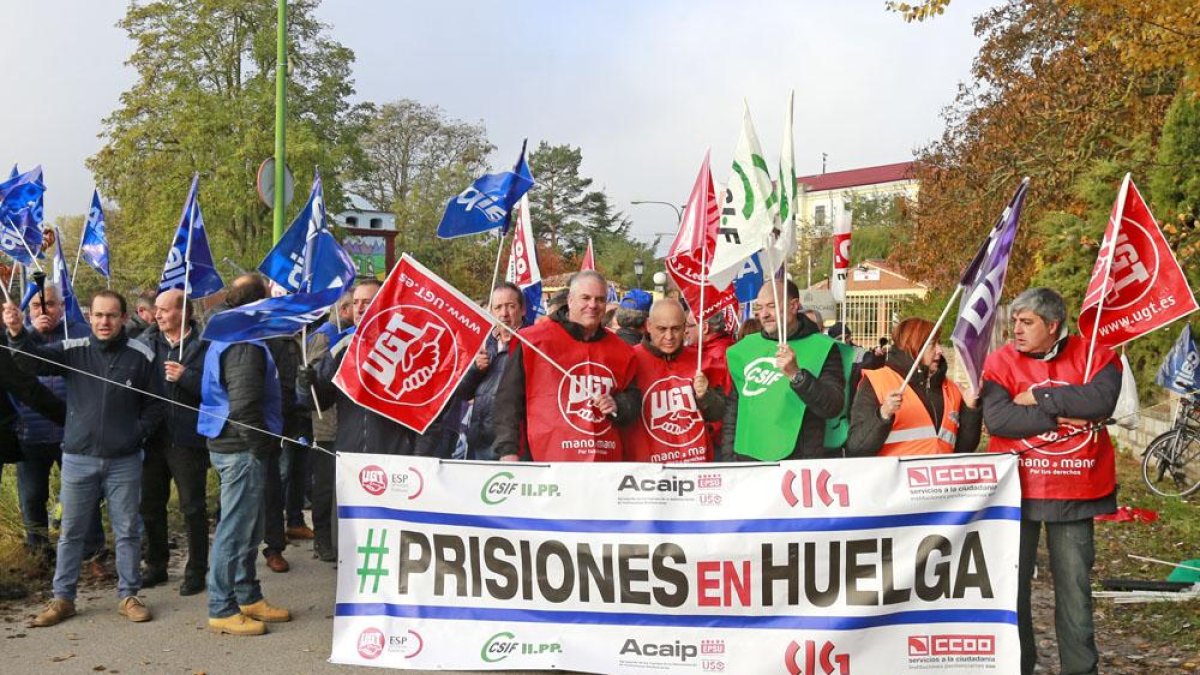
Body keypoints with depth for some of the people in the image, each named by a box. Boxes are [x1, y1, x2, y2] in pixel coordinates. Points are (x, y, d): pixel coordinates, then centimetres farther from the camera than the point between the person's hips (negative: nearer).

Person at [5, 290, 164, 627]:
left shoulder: (141, 356, -4)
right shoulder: (74, 350, -1)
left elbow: (155, 405, 3)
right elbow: (37, 359, -16)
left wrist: (137, 434, -5)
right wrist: (17, 333, -33)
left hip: (124, 461, -1)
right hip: (78, 459, 1)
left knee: (127, 531, 8)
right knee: (71, 531, 10)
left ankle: (128, 596, 20)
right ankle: (62, 598, 22)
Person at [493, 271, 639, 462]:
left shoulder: (619, 350, 14)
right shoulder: (534, 340, 0)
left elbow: (634, 401, 24)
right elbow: (509, 398, -1)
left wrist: (617, 405, 1)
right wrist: (508, 450, -8)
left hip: (606, 461, 4)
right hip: (546, 460, -4)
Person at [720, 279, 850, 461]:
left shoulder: (822, 349, -3)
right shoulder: (745, 348, 9)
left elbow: (833, 408, -14)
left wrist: (796, 375, -27)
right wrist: (727, 460, 11)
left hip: (802, 466, -3)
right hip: (747, 460, 4)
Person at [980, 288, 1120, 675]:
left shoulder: (1094, 355, 1)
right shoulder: (1000, 362, -2)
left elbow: (1101, 400, -18)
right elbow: (997, 419, -16)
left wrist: (1039, 396, -14)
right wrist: (1062, 416, -15)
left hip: (1075, 491, 0)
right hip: (1016, 489, 0)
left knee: (1075, 585, 9)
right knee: (1012, 582, 7)